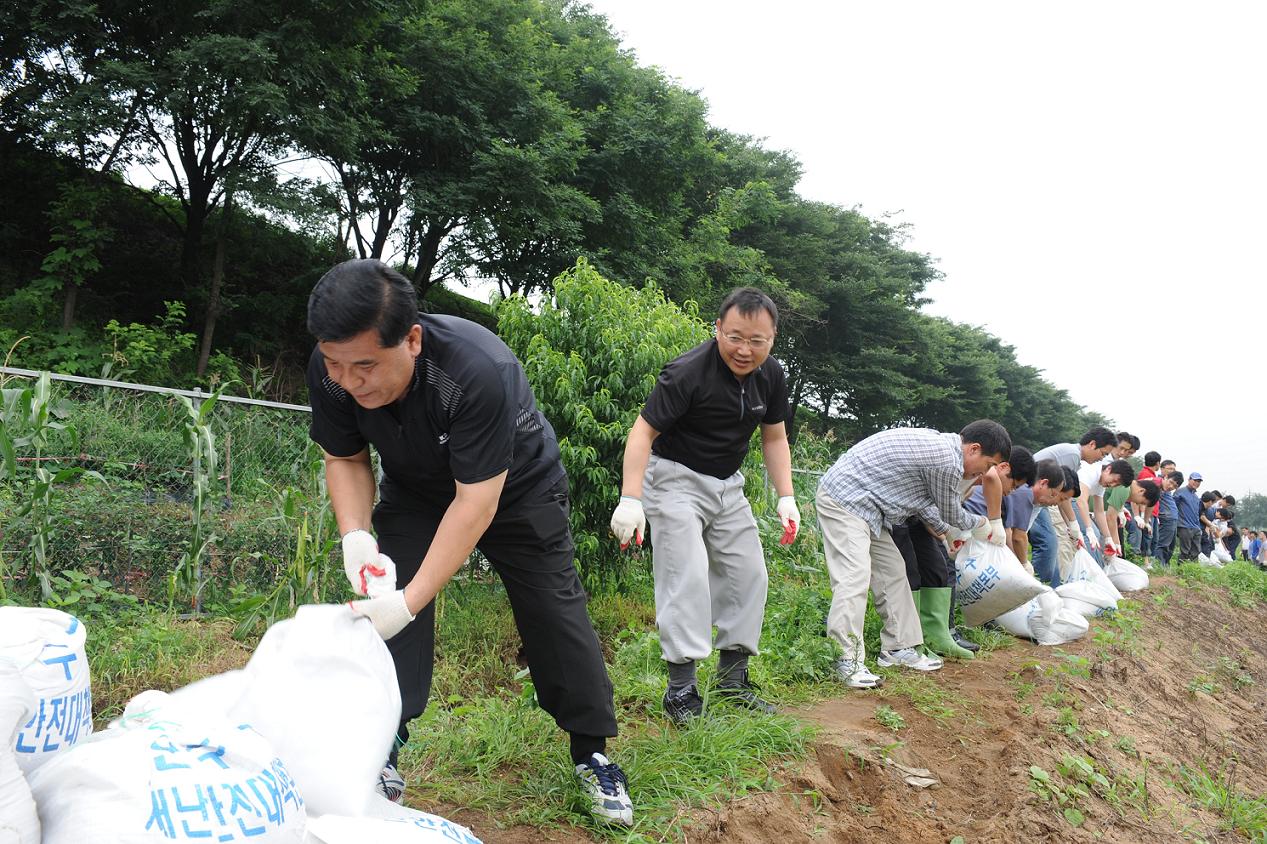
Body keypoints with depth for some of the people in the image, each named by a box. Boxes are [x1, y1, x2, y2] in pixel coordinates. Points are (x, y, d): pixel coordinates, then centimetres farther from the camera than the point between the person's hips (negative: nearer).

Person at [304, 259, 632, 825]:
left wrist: (410, 601, -40)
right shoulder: (330, 371, -26)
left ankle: (593, 755, 11)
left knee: (554, 612, -4)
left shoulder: (478, 370, -43)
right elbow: (344, 459, -9)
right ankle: (383, 751, 4)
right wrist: (356, 534, -28)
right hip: (415, 491, 4)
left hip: (516, 488, -4)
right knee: (385, 603, -10)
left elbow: (476, 502, -38)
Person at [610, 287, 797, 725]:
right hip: (676, 478, -7)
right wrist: (630, 499, -33)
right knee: (686, 578, -16)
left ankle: (733, 677, 19)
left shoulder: (771, 375, -3)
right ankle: (681, 689, -9)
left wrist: (786, 497, -2)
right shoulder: (687, 372, -25)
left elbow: (774, 438, 8)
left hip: (727, 484, 7)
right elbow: (643, 431, -24)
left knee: (747, 575, 6)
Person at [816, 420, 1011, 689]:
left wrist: (944, 530, 22)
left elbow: (922, 498, 21)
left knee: (893, 570, 14)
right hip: (842, 500, -11)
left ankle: (898, 647, 20)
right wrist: (979, 524, 17)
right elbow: (950, 514, -1)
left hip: (864, 504, 11)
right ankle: (846, 663, -18)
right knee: (855, 576, -18)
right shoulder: (948, 460, -19)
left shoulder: (936, 443, 10)